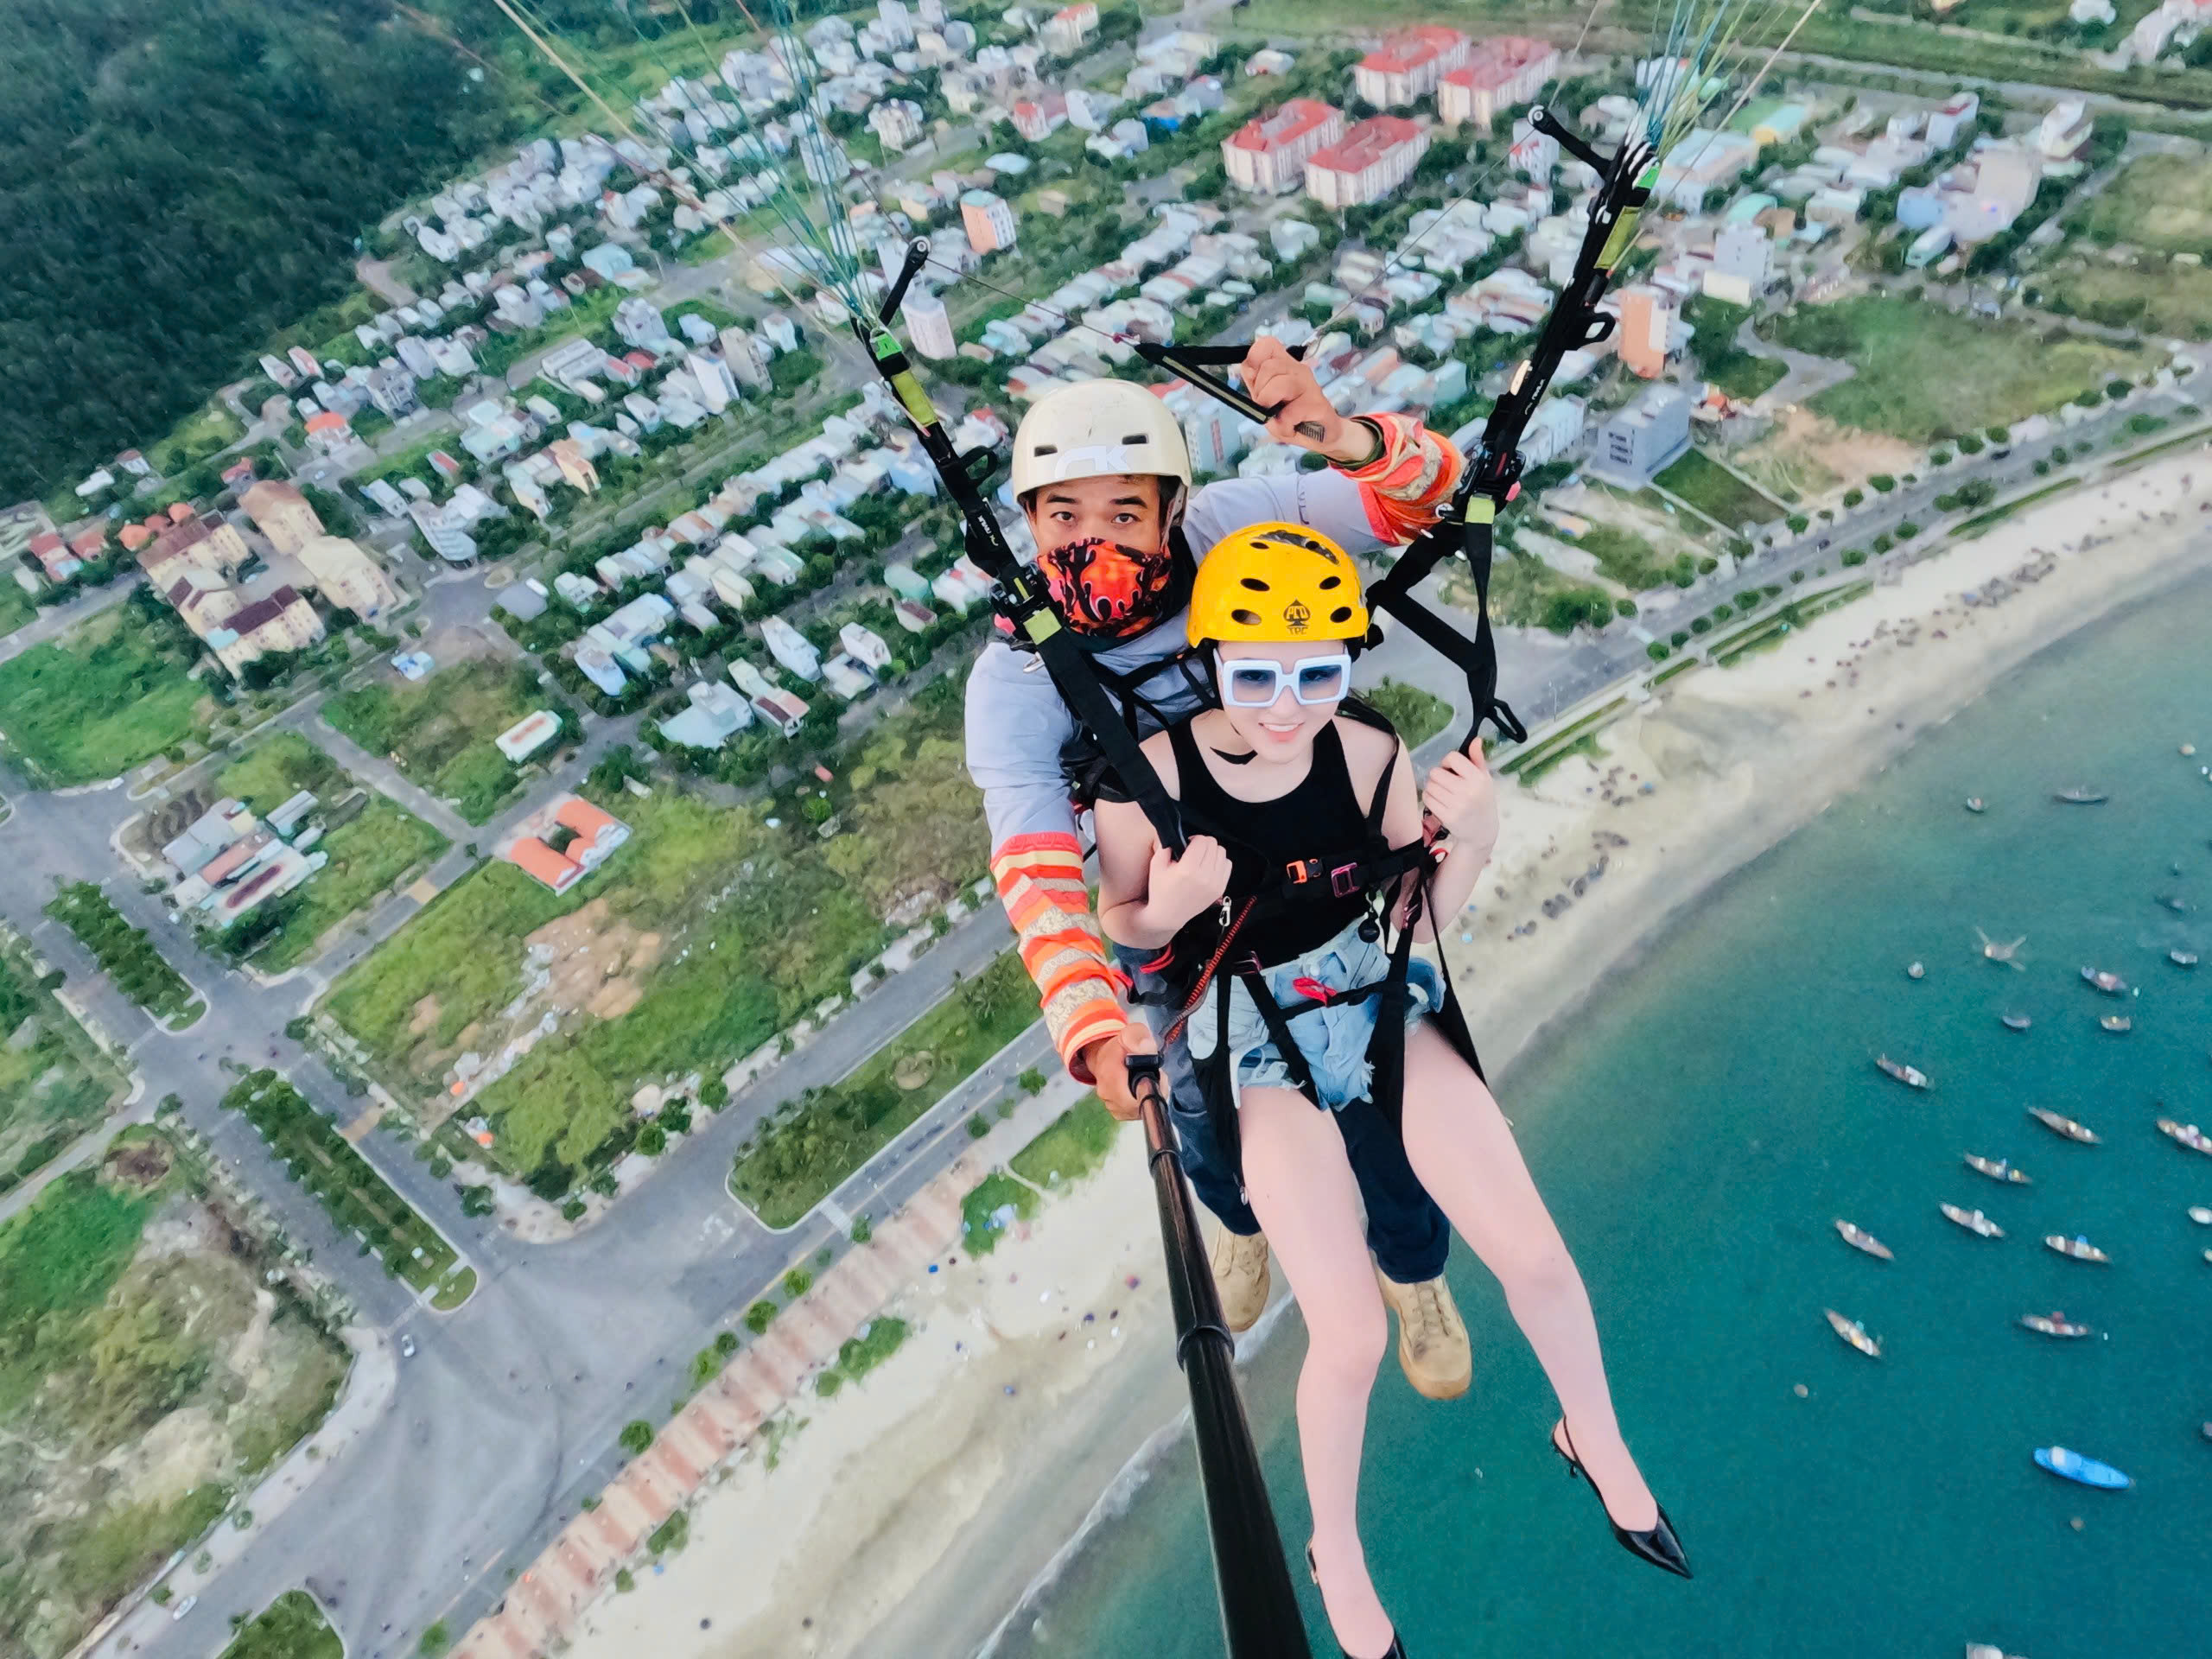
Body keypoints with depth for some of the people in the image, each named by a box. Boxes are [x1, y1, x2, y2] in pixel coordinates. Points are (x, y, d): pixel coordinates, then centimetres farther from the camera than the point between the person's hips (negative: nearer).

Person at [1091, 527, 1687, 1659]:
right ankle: (1337, 1556, 28)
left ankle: (1596, 1441, 40)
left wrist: (1472, 839, -20)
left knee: (1535, 1258, 4)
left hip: (1382, 1002, 3)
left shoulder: (1372, 756, -15)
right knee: (1350, 1338, -6)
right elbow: (1120, 923, -6)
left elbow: (1422, 918, -2)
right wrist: (1171, 909, -27)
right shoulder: (1147, 776, -22)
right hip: (1257, 1042, -3)